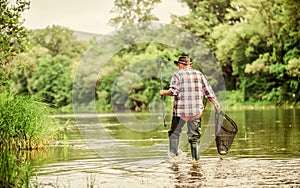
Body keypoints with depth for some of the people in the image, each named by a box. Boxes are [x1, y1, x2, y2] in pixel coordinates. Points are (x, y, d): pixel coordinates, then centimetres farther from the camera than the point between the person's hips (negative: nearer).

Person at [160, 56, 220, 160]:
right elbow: (208, 92, 8)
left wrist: (164, 92, 5)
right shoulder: (199, 74, 10)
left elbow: (173, 91, -12)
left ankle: (173, 155, 1)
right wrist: (216, 104, 14)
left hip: (180, 110, -3)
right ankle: (196, 159, 5)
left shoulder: (178, 74, 0)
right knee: (195, 137, 8)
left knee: (174, 133, 10)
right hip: (196, 111, 3)